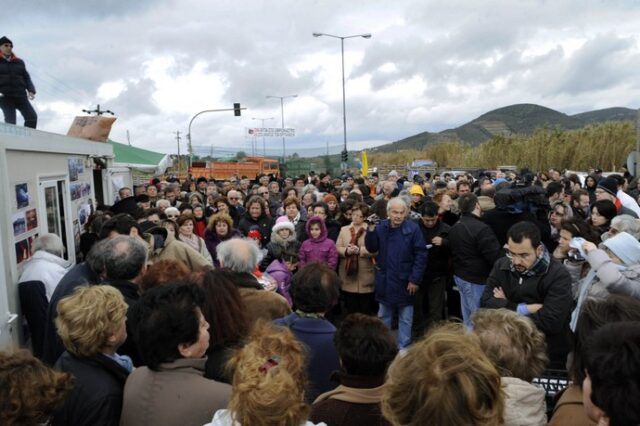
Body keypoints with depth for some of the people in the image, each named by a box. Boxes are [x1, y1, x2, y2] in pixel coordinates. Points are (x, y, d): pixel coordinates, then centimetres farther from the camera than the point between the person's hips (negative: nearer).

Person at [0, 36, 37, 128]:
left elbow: (26, 77, 16)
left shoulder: (19, 62, 20)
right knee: (10, 121, -16)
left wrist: (31, 90, -3)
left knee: (32, 116, -15)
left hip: (20, 95, 3)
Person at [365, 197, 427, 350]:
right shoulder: (381, 227, -2)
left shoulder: (413, 229, -13)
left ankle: (403, 348, 24)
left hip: (405, 281, -3)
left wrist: (415, 279, -15)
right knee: (383, 316, 19)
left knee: (405, 318, 11)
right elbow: (371, 248, -2)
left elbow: (421, 255, -13)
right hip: (384, 280, 4)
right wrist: (371, 230, -16)